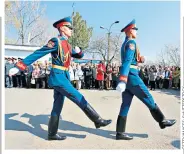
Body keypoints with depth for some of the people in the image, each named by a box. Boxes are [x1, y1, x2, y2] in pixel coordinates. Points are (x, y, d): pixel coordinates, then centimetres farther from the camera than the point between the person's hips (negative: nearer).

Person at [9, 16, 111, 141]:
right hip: (58, 78, -9)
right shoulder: (56, 41, -10)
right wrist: (19, 66, -14)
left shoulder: (67, 45, 16)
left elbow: (79, 56, 26)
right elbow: (37, 54, -12)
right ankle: (98, 121, 4)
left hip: (63, 77, 9)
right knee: (80, 99, -6)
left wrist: (78, 51, 1)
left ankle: (52, 134, 21)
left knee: (58, 106, 12)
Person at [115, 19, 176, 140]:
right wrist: (122, 81, -31)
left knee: (125, 104, 6)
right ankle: (162, 121, 21)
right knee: (149, 99, 5)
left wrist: (140, 59, 11)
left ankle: (120, 133, 6)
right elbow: (127, 61, -22)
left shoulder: (124, 43, 21)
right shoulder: (131, 42, -9)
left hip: (126, 77, 9)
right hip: (131, 76, -9)